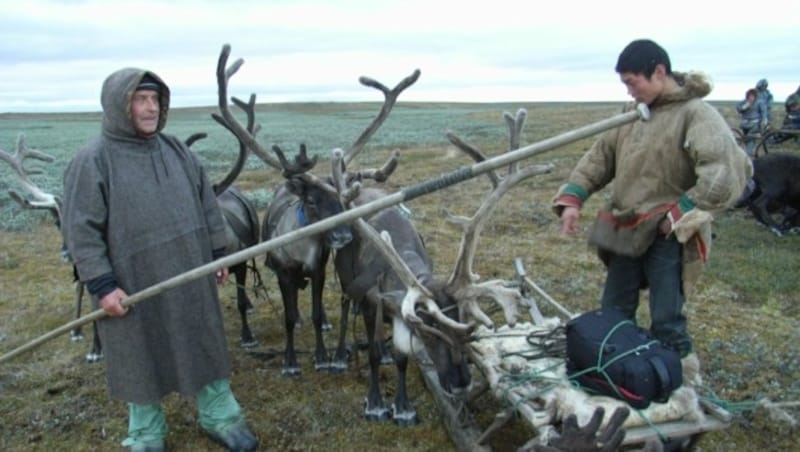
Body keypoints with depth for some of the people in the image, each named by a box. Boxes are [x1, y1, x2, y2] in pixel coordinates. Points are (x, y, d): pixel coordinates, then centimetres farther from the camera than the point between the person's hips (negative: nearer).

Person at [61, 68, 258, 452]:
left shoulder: (176, 150, 4)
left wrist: (217, 253, 11)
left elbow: (207, 207, 11)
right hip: (134, 285, -4)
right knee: (141, 358, 11)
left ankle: (219, 418, 31)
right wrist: (102, 285, -15)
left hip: (190, 279, 5)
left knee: (206, 345, 13)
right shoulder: (93, 161, -12)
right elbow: (81, 231, -12)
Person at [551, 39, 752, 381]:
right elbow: (600, 156, 12)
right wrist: (572, 198, -1)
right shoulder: (631, 113, 9)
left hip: (667, 237, -7)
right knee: (613, 314, 15)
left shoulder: (695, 113, -13)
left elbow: (728, 173, -23)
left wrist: (680, 215, -22)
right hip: (627, 232, 7)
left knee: (666, 321, -4)